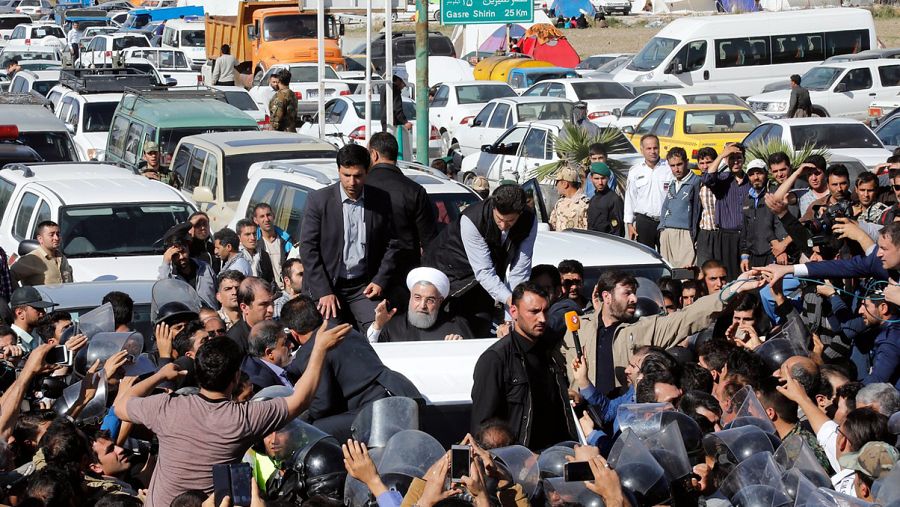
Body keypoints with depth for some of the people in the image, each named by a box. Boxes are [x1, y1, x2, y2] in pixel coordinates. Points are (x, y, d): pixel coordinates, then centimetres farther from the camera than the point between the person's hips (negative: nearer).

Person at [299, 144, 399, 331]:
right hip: (327, 285, -2)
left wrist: (380, 281, -1)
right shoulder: (319, 200, -5)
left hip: (365, 287, 2)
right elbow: (308, 248, -6)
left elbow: (391, 244, 10)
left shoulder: (381, 200, 2)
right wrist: (323, 292, -11)